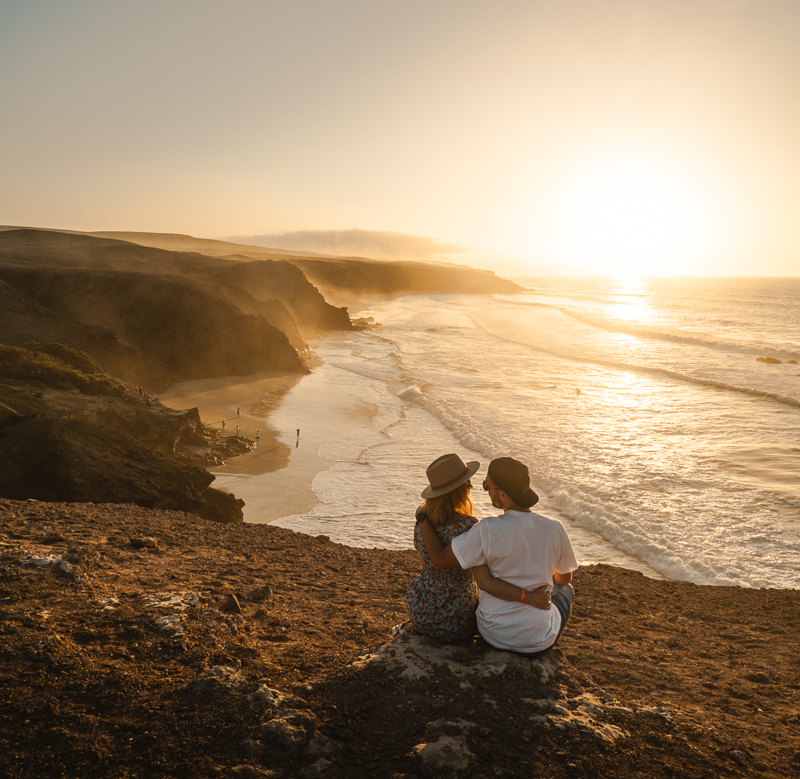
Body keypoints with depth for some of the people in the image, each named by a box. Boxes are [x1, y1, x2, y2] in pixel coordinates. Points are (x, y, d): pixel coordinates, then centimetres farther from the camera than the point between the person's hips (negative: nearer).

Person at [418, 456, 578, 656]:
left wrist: (422, 517, -4)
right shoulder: (554, 529, -15)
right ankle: (545, 655, 48)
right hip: (539, 641, 1)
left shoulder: (487, 530, -24)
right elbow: (565, 578, 3)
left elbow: (439, 559, -16)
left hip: (493, 635, 0)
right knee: (564, 590, 31)